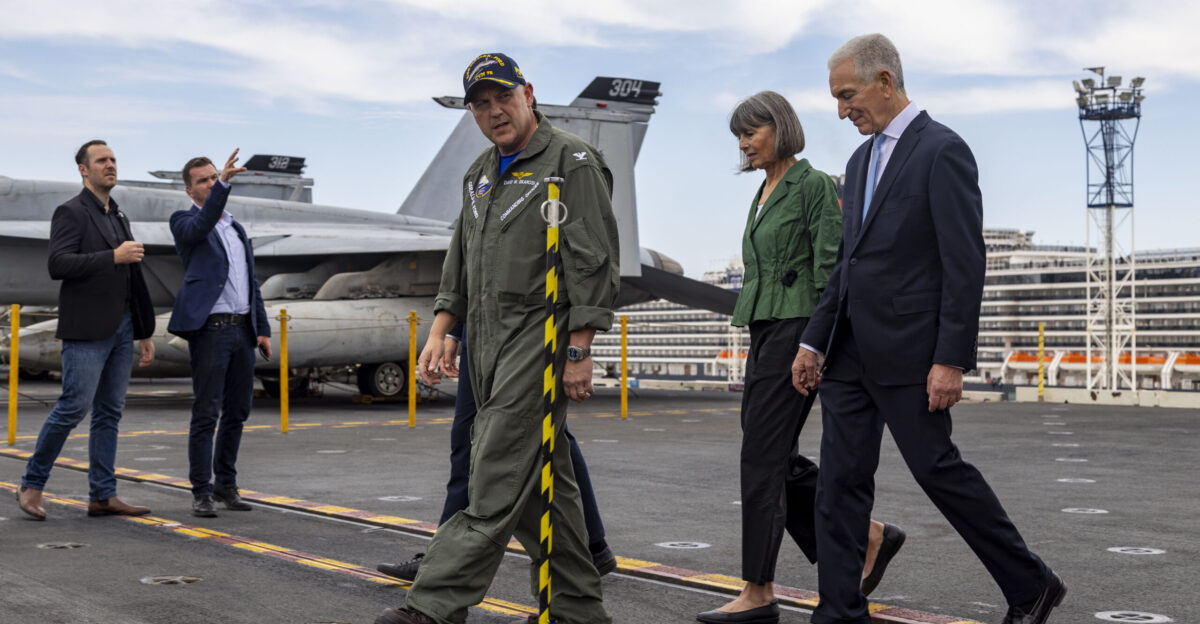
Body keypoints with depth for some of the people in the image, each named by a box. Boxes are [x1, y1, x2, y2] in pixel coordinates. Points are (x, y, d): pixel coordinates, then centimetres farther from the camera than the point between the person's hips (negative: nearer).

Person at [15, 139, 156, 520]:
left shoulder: (118, 217, 19)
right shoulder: (70, 213, -4)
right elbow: (58, 264, -19)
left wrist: (145, 333, 19)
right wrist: (113, 256, -21)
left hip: (121, 329, 7)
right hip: (87, 331, -7)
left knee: (109, 413, 6)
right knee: (74, 407, -10)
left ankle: (102, 496, 9)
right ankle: (31, 485, 5)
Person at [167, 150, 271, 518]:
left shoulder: (236, 228, 21)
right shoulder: (184, 222, 2)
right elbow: (200, 226, -24)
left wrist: (262, 328, 15)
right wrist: (224, 183, -33)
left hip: (242, 328, 7)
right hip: (210, 327, -7)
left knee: (237, 412, 10)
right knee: (206, 414, -6)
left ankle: (226, 484, 20)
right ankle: (202, 492, 0)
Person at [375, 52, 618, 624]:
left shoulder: (572, 162, -5)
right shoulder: (479, 175, 19)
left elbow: (593, 265, -11)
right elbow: (459, 265, 22)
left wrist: (578, 351, -16)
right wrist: (438, 332, 11)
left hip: (540, 336, -8)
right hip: (488, 347, 8)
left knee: (497, 481, -10)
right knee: (541, 481, 11)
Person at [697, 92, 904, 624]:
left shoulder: (815, 186, -7)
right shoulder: (764, 194, 19)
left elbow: (831, 270, -14)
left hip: (798, 329, -9)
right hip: (765, 331, 9)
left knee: (763, 456, -8)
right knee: (780, 459, 8)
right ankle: (869, 536, 22)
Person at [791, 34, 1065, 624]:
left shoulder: (943, 151, -10)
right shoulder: (861, 160, 16)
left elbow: (965, 263, -15)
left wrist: (951, 360, -19)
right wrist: (814, 341, 13)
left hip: (909, 351, -8)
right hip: (850, 352, 8)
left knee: (939, 470, 1)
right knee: (840, 480, 5)